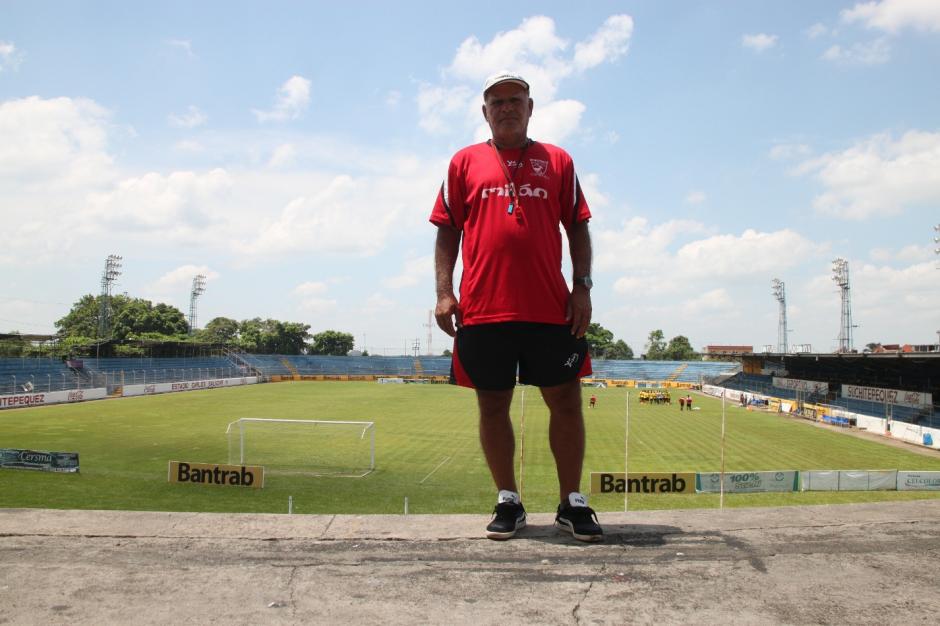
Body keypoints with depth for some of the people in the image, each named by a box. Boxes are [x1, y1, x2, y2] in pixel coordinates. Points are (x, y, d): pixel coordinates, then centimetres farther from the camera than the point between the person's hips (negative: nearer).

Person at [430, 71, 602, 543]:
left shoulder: (558, 161, 13)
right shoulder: (465, 162, 12)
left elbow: (578, 227, 12)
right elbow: (447, 231, 9)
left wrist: (582, 286, 1)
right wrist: (444, 291, -1)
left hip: (550, 308, 1)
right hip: (483, 308, 0)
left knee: (566, 401, 2)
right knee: (492, 405, 5)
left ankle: (571, 503, 15)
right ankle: (508, 503, 19)